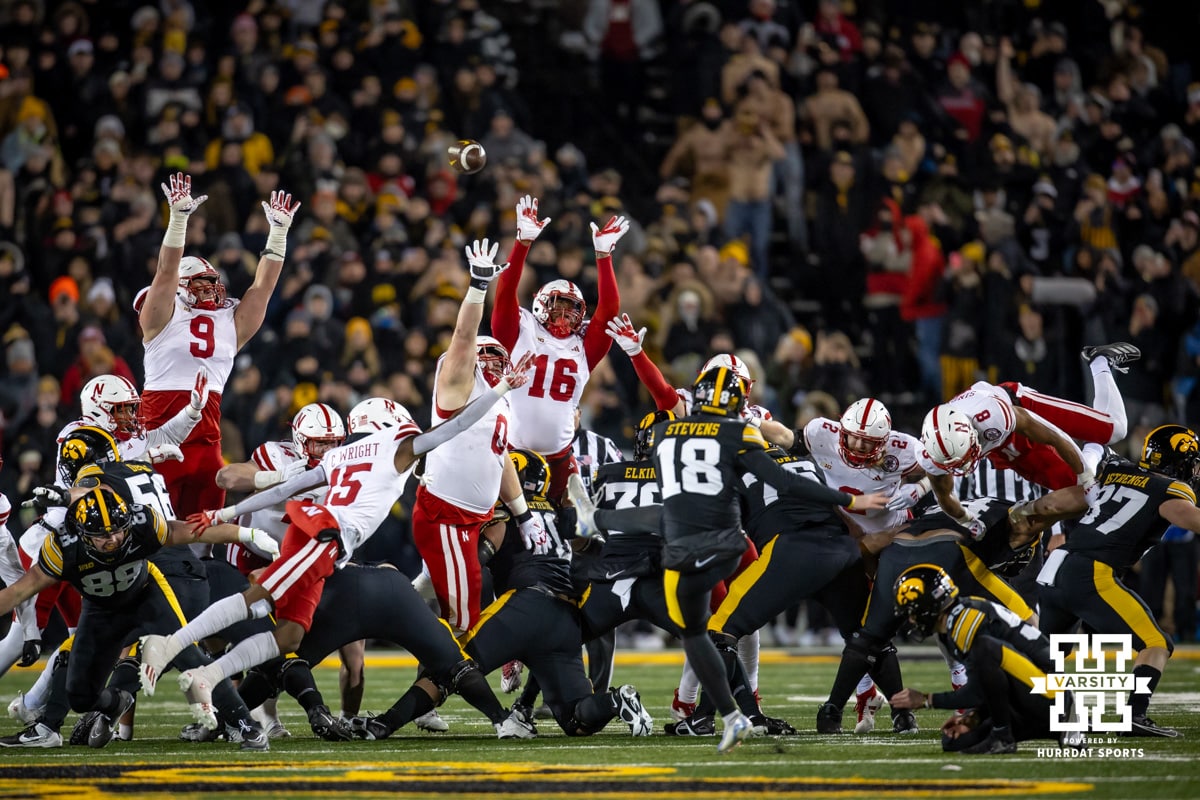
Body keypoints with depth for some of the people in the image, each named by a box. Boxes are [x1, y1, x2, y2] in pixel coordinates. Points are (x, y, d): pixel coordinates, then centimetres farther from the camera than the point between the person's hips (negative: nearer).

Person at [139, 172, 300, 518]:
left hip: (207, 440, 5)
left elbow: (263, 285, 12)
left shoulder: (231, 323, 14)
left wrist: (279, 231, 7)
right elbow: (166, 270, -9)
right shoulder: (165, 317, 2)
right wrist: (179, 217, -18)